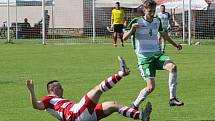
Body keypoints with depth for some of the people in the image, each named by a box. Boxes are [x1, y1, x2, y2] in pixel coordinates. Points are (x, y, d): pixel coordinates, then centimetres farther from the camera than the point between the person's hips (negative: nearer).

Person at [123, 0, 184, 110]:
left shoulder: (157, 21, 10)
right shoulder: (136, 22, -6)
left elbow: (163, 34, 31)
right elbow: (124, 38, -9)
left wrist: (175, 44, 42)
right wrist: (131, 30, -29)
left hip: (157, 54, 5)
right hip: (144, 57, -5)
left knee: (172, 67, -26)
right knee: (151, 86, -17)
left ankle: (172, 98, -19)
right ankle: (135, 105, 8)